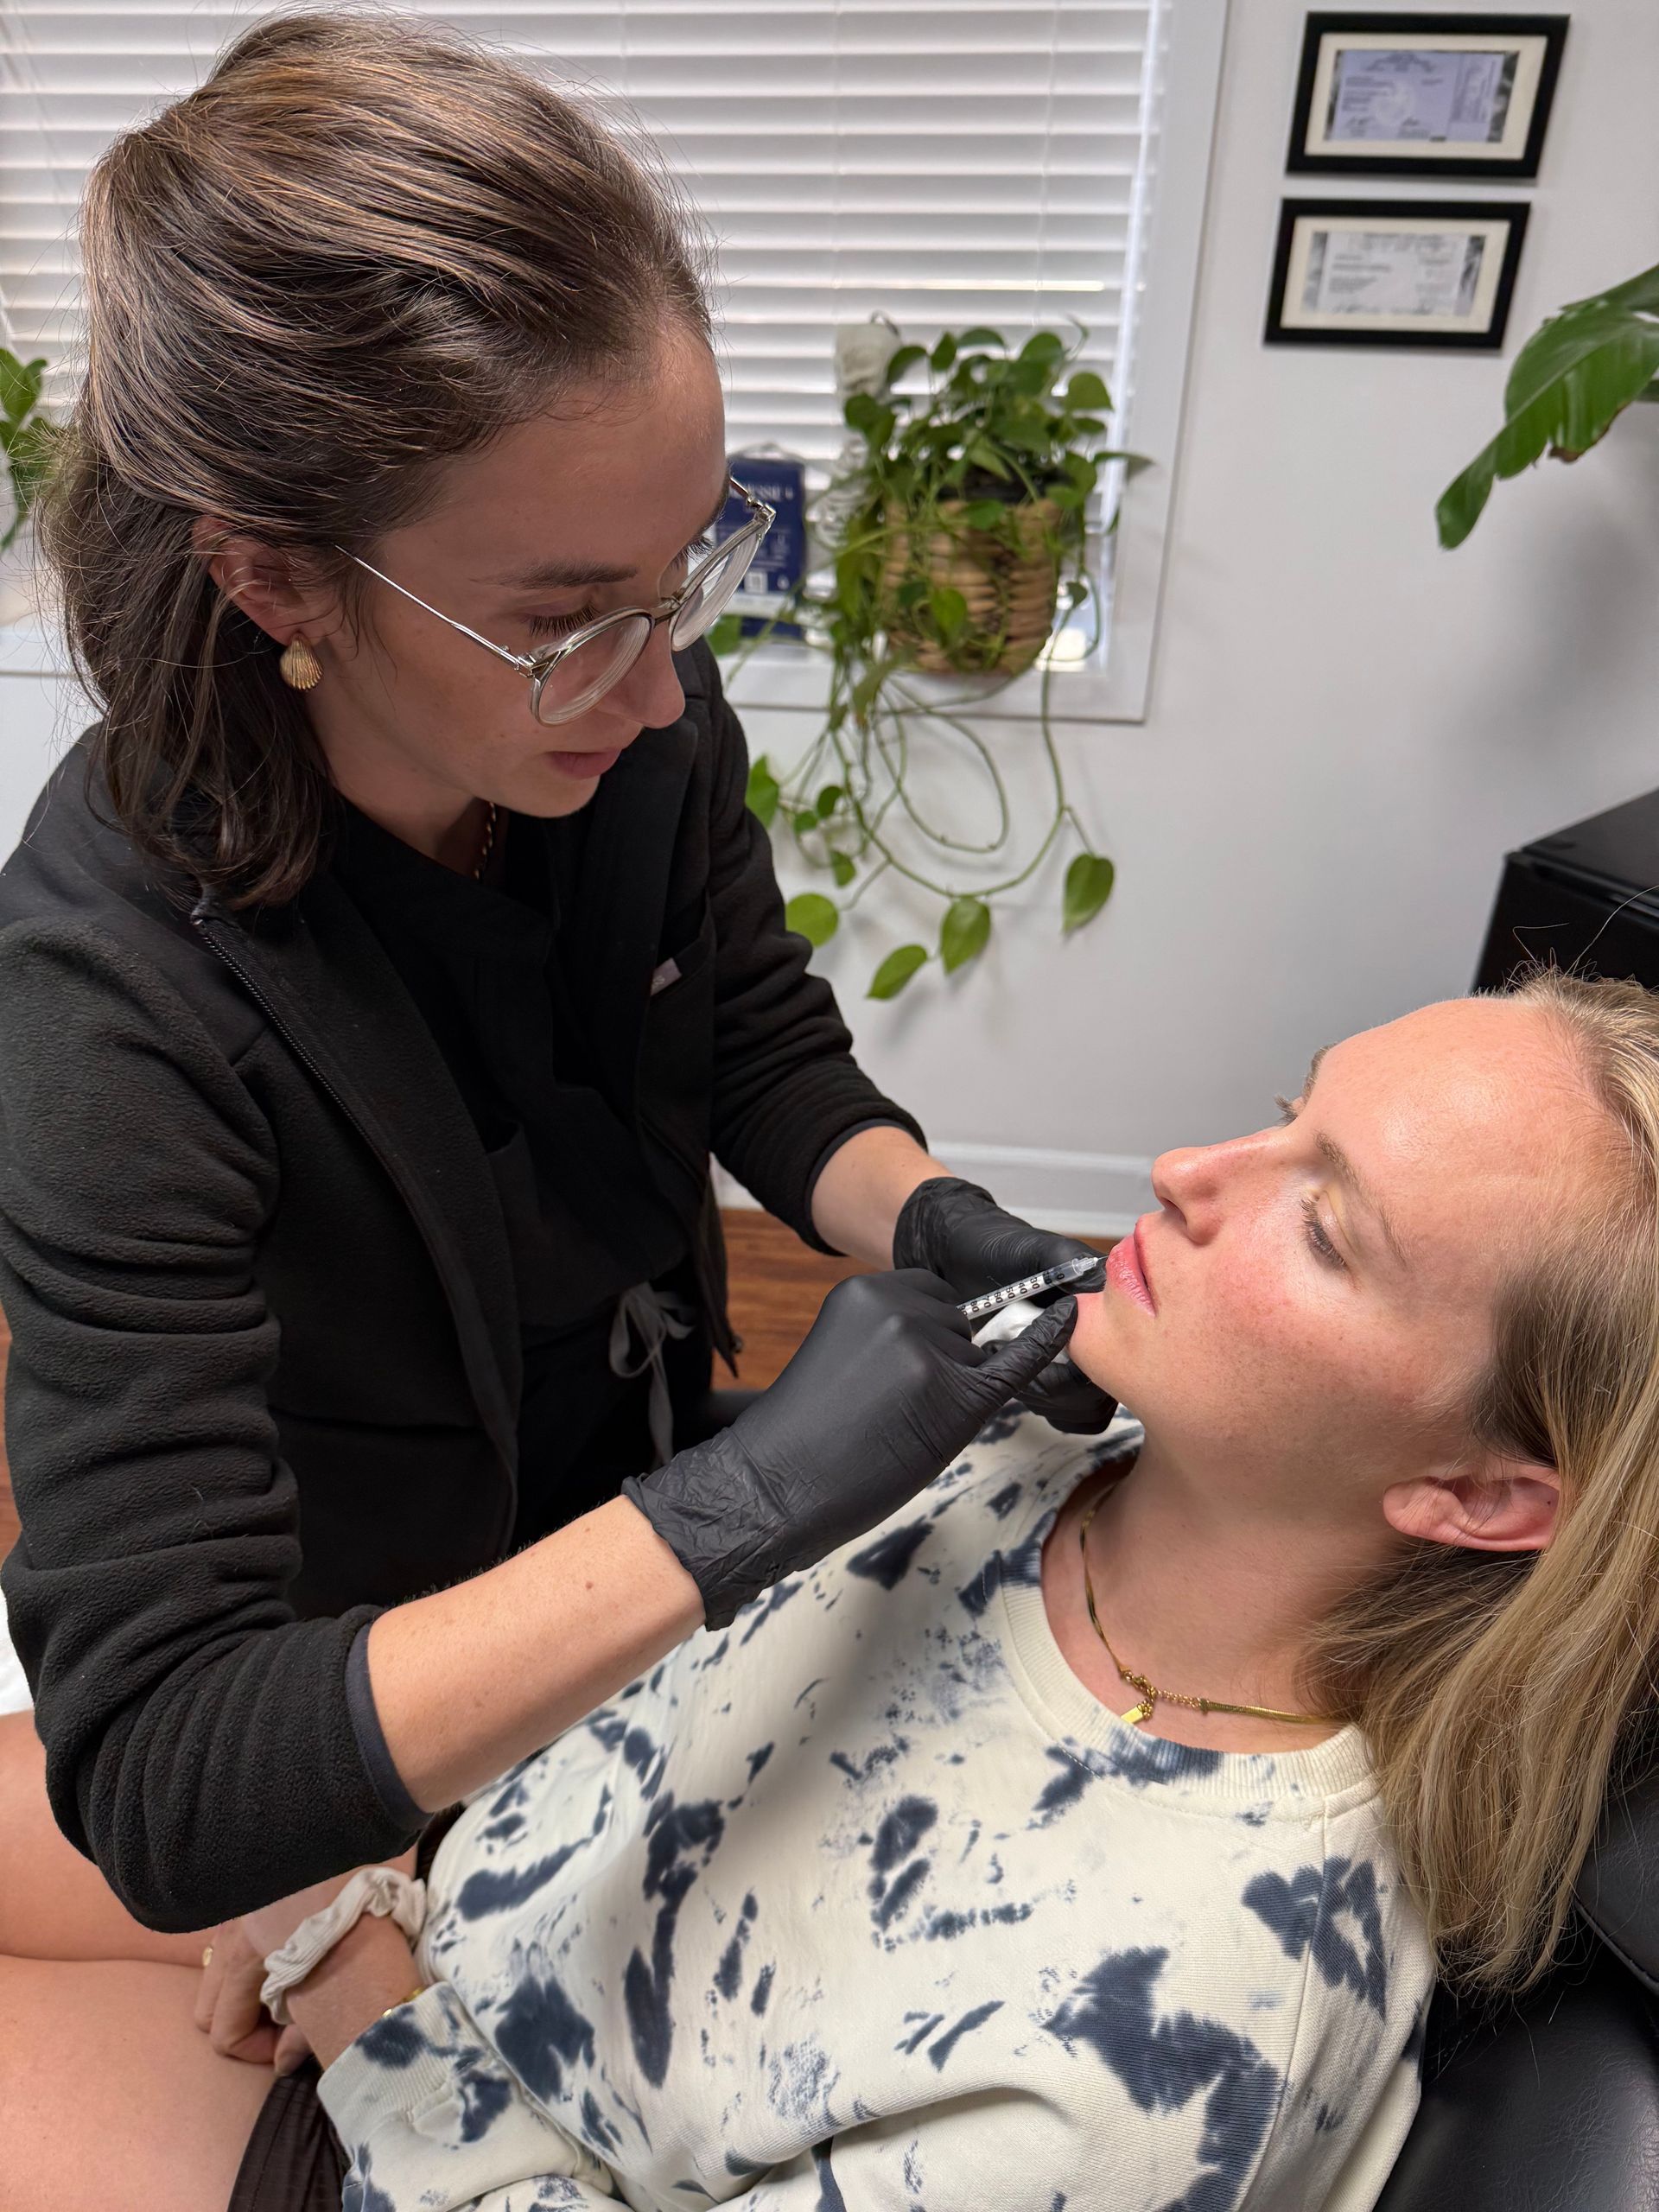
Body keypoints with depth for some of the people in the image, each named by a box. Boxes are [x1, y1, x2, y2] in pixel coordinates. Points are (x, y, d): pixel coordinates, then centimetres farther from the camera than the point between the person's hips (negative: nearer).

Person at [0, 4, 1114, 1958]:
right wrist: (745, 1500, -47)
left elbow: (771, 1053, -7)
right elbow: (163, 1790, -38)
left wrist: (937, 1228, -27)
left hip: (632, 1493, 4)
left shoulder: (639, 719, -22)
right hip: (364, 1638, -3)